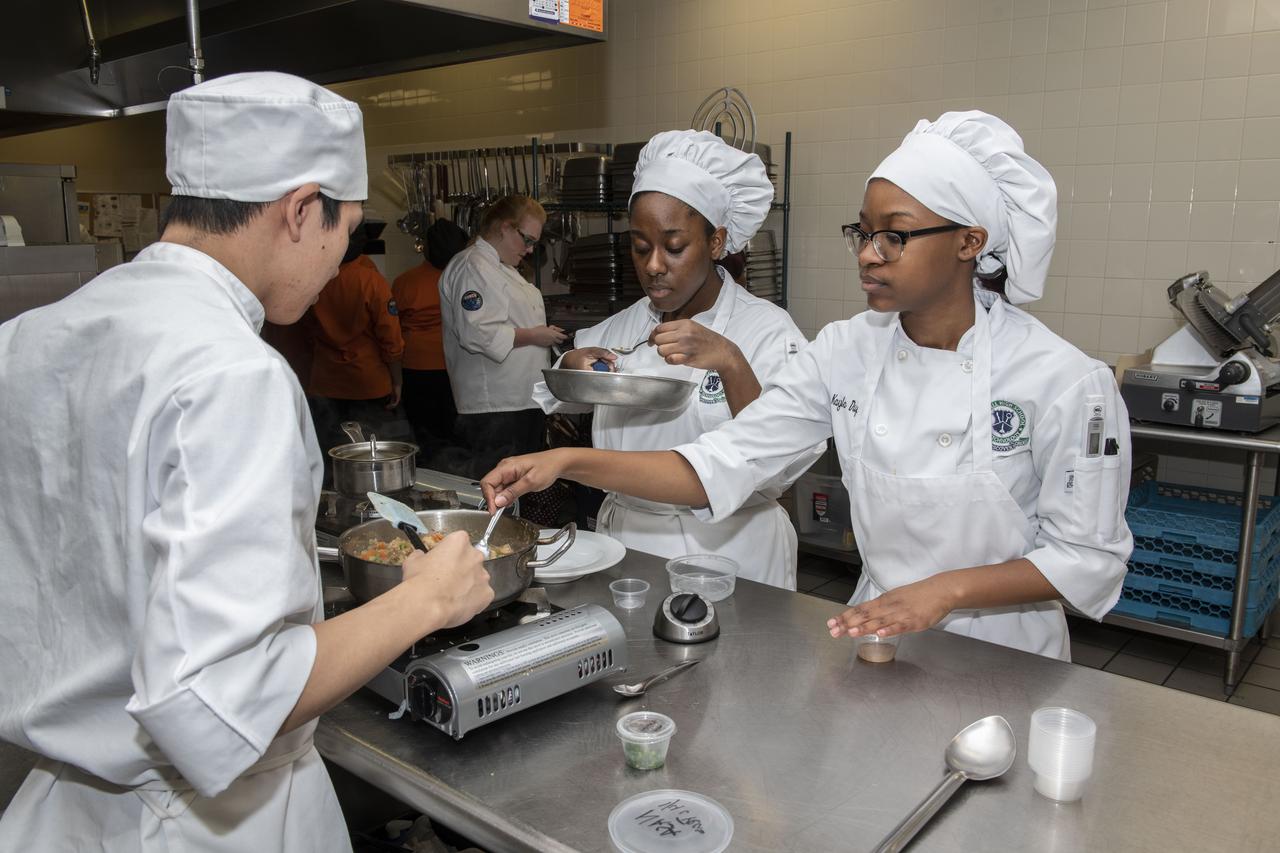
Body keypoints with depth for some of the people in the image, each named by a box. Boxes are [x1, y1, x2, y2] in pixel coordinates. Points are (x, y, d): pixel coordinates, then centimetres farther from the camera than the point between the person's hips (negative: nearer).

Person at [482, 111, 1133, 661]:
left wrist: (949, 589, -22)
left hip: (1007, 657, -2)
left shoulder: (1062, 381, -17)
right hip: (877, 637, 2)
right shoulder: (847, 352, -8)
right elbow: (717, 468, -12)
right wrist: (571, 461, -23)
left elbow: (1088, 558, -9)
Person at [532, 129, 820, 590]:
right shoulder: (620, 328, 6)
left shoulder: (768, 330, -9)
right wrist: (568, 368, -2)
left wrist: (731, 363, -27)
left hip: (725, 552, -3)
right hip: (625, 539, 4)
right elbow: (552, 404, 18)